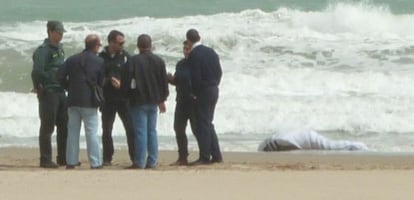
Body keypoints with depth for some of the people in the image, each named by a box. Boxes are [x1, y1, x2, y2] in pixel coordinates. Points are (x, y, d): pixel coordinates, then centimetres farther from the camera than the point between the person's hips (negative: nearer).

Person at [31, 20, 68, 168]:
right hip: (48, 93, -8)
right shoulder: (43, 50, -14)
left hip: (60, 92, 8)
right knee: (47, 127, -2)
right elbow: (37, 72, -23)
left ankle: (63, 158, 19)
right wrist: (38, 87, -12)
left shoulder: (60, 48, 13)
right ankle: (45, 160, 3)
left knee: (64, 126, 11)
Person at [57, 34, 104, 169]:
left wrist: (69, 88, 13)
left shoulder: (72, 59, 5)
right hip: (89, 102, -3)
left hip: (73, 100, 3)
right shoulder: (99, 62, -5)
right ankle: (95, 163, -2)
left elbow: (60, 76, -1)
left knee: (73, 131, 10)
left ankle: (71, 162, 11)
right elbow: (101, 82, -1)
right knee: (92, 132, 0)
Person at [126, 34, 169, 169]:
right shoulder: (159, 61, 4)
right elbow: (164, 82, 8)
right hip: (154, 101, 5)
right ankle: (152, 161, 9)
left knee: (140, 132, -5)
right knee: (152, 131, 11)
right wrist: (162, 99, 18)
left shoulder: (134, 60, -10)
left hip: (139, 101, -5)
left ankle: (139, 162, -5)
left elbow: (129, 80, -11)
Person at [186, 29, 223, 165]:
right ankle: (216, 155, 14)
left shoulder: (194, 54, -15)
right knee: (208, 124, 15)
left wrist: (195, 93, -7)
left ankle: (205, 157, -2)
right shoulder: (211, 52, 8)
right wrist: (214, 85, 14)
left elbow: (195, 76, -19)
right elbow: (219, 72, 10)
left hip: (202, 92, -8)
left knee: (202, 124, -3)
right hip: (214, 91, 8)